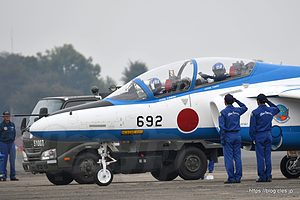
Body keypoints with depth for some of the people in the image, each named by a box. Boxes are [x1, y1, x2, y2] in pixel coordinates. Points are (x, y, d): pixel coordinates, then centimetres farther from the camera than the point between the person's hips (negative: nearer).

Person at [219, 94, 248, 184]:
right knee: (237, 157, 6)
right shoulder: (237, 110, 6)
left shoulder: (223, 112, -9)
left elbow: (222, 127, -14)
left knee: (228, 158, -3)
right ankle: (238, 177, 5)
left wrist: (222, 138, -12)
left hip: (228, 136, -5)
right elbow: (245, 108, 30)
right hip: (237, 136, 5)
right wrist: (237, 101, 26)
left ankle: (231, 178, -7)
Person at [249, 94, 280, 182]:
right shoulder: (270, 110, 5)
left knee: (260, 157, -2)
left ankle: (262, 177, -2)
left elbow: (252, 127, -9)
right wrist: (269, 102, 24)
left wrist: (252, 138, -2)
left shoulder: (255, 112, -10)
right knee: (268, 156, 7)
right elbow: (277, 109, 31)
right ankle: (268, 176, 4)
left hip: (259, 135, -5)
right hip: (268, 135, 5)